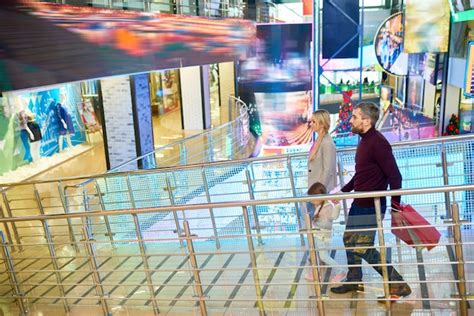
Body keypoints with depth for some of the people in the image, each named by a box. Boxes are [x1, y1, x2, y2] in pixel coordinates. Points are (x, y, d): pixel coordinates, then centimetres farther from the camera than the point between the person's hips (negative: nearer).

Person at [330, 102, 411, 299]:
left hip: (372, 206, -10)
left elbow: (394, 176, -22)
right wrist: (343, 191, 21)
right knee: (349, 240, 18)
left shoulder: (378, 143, -21)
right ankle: (354, 281, 35)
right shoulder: (364, 141, 8)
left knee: (363, 248, -5)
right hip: (359, 204, 10)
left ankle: (398, 285, 8)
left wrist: (395, 205, -21)